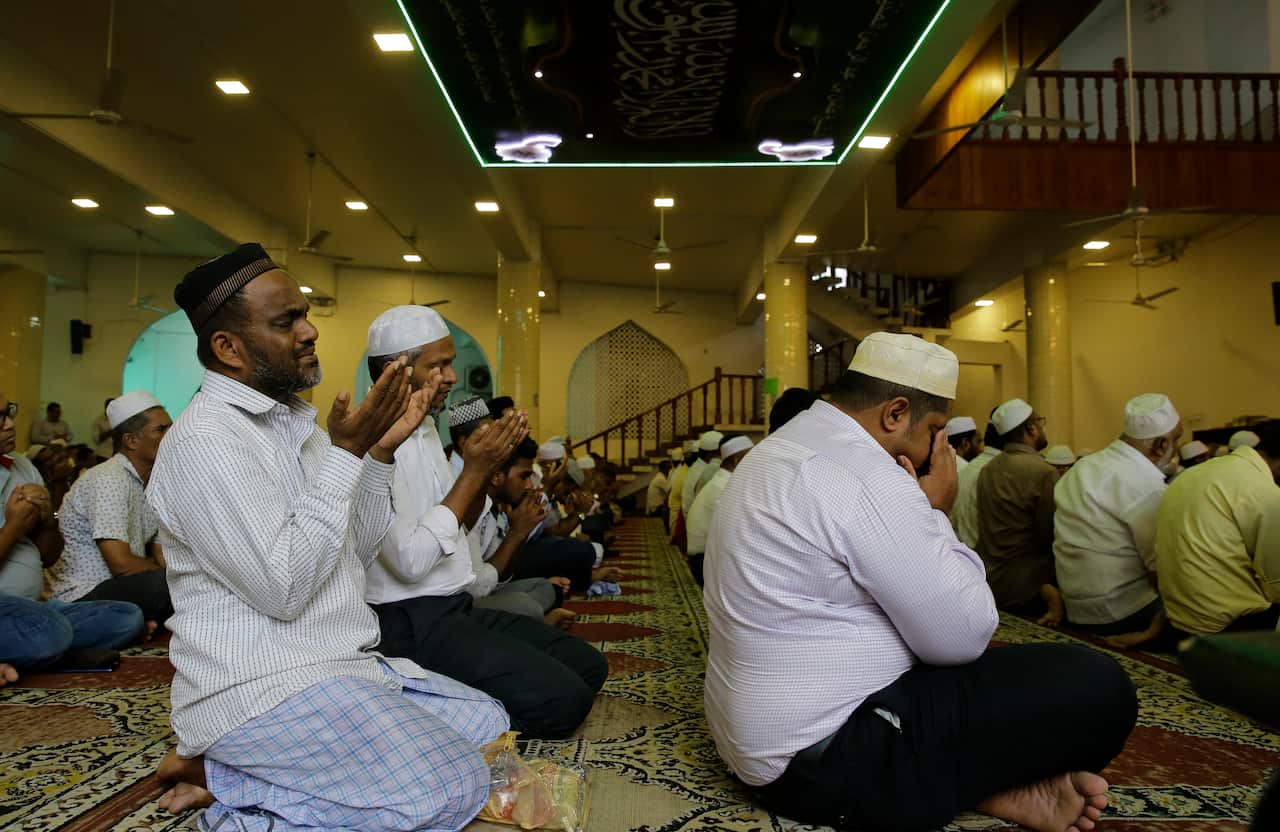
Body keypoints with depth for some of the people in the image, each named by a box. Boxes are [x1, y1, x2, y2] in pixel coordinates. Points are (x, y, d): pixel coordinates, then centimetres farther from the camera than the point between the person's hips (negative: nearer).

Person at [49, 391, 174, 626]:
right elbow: (121, 564, -22)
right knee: (164, 582, -34)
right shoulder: (109, 480, -16)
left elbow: (162, 559, 10)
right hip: (83, 597, -8)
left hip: (127, 588, 8)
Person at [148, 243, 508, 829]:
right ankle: (227, 780, -3)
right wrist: (346, 453, -20)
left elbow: (358, 551, 12)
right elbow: (282, 587, -23)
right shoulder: (205, 439, -17)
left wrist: (379, 452, -1)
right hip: (260, 687, -9)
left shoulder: (294, 423, 11)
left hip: (342, 665, 10)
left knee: (487, 722, 11)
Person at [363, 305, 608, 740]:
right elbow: (410, 561, -23)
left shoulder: (425, 430, 12)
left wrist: (487, 466, -1)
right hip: (411, 623, -9)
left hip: (456, 607, 9)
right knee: (563, 699, -19)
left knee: (588, 665, 6)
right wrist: (472, 472, -19)